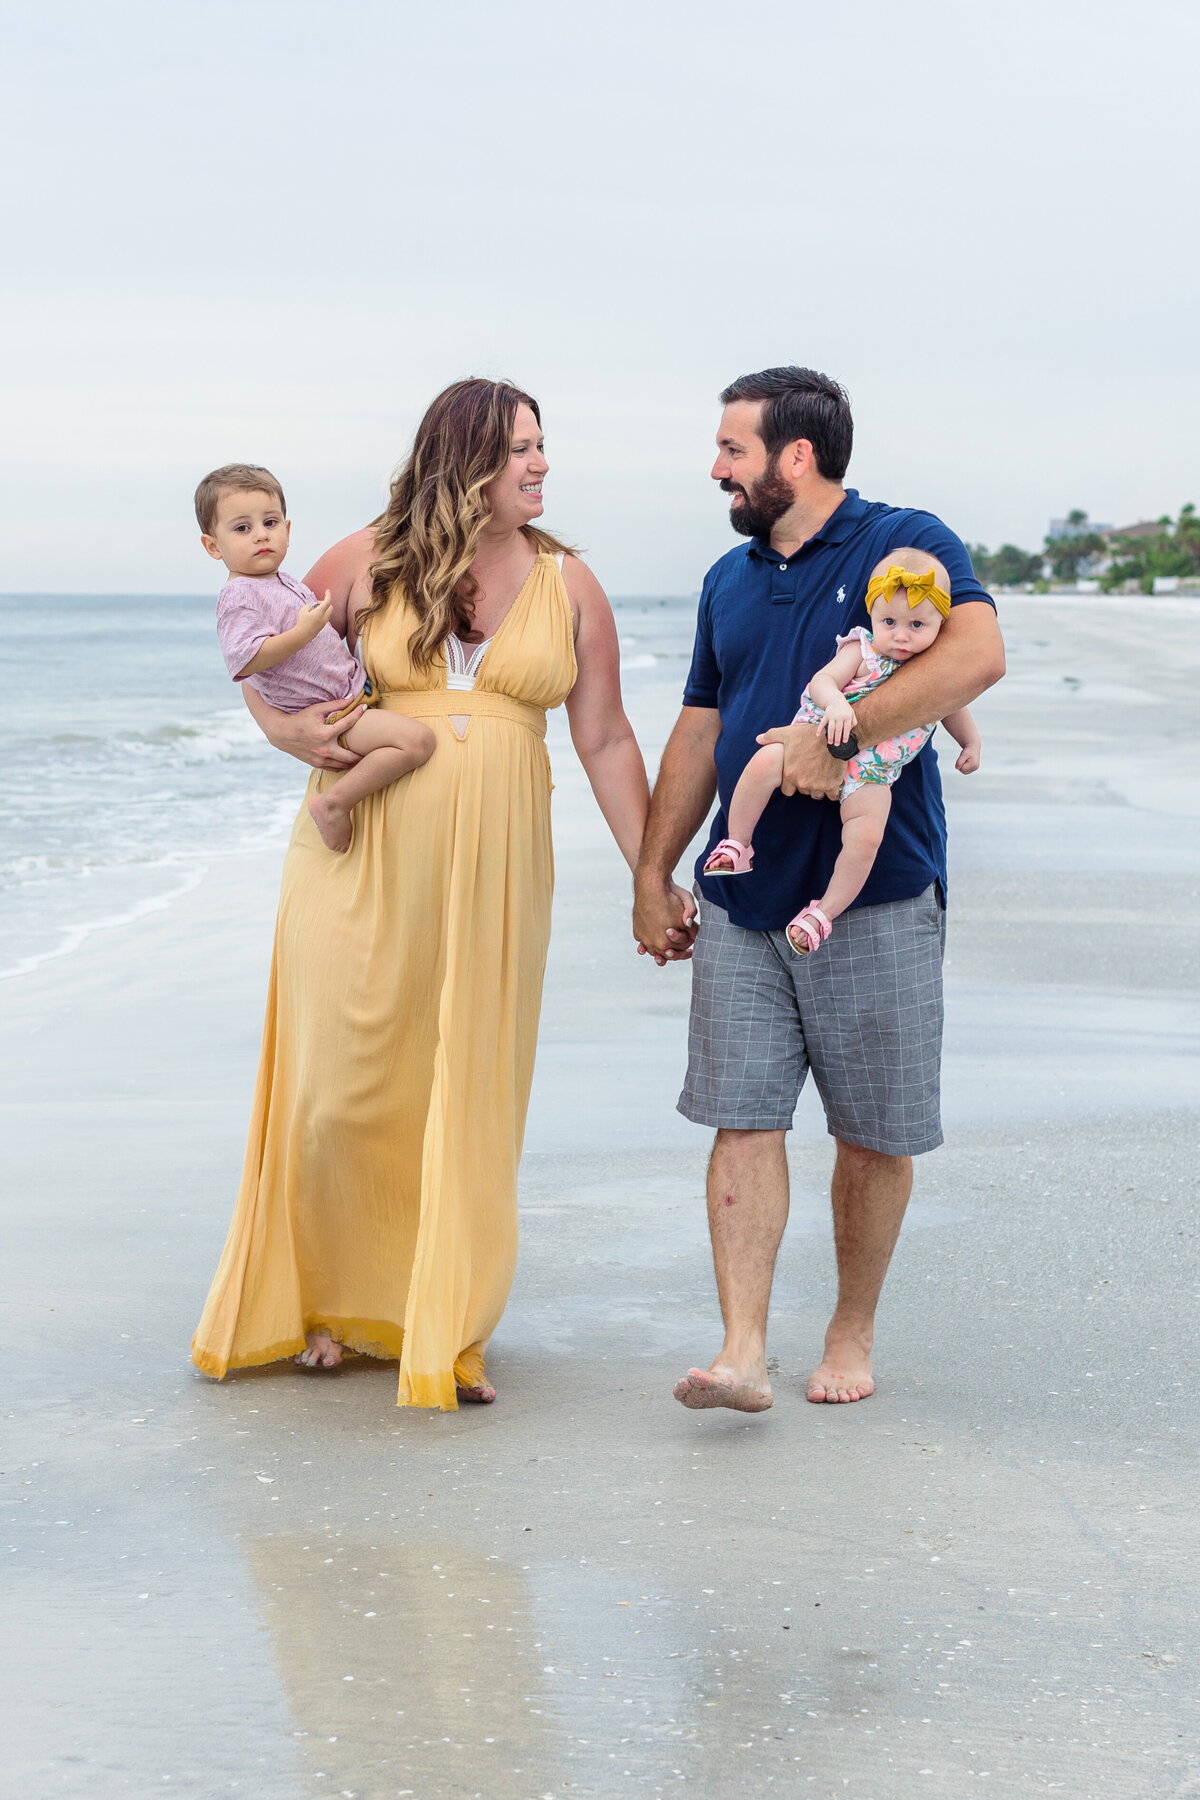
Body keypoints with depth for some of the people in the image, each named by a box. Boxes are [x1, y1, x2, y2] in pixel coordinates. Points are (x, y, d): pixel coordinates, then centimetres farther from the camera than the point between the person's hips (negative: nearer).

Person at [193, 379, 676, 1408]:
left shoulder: (568, 585, 5)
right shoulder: (371, 561, 1)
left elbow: (607, 742, 7)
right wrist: (289, 730, -8)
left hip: (493, 873, 1)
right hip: (362, 860, -1)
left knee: (470, 1097, 2)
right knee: (342, 1085, 3)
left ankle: (448, 1336, 14)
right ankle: (330, 1301, 24)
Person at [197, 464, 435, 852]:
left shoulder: (287, 586, 16)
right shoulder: (238, 597, -14)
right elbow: (242, 661, -28)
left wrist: (357, 620, 21)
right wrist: (302, 633, -29)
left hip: (354, 691, 10)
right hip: (329, 716, -10)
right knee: (417, 738, -28)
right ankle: (335, 804, -22)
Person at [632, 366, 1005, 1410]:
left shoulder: (907, 544, -5)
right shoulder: (730, 580, 15)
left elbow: (978, 656, -24)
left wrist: (833, 738, -25)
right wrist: (653, 874, 18)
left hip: (877, 898, -5)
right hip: (744, 900, 5)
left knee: (873, 1134, 4)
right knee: (743, 1119, -4)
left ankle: (853, 1333, 21)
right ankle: (743, 1352, -5)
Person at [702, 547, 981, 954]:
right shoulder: (862, 651, -9)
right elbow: (822, 680, -20)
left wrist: (970, 743, 19)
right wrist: (835, 703, -39)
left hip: (871, 772, 1)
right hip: (822, 741, -1)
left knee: (866, 837, -23)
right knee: (766, 762, -27)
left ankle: (824, 912, -5)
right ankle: (736, 845, -8)